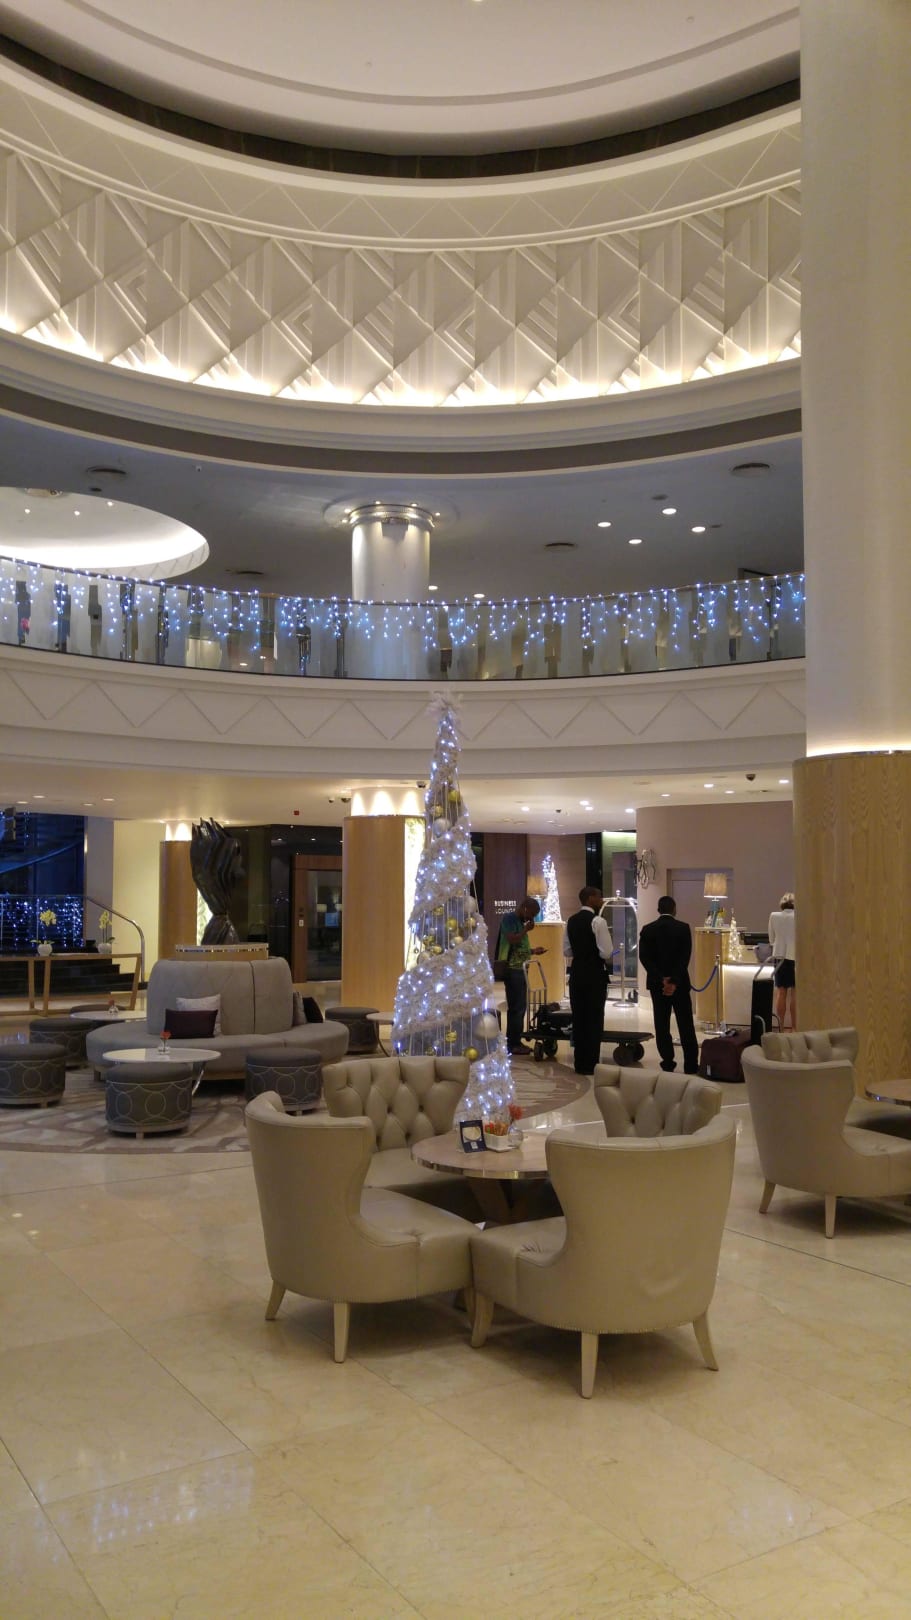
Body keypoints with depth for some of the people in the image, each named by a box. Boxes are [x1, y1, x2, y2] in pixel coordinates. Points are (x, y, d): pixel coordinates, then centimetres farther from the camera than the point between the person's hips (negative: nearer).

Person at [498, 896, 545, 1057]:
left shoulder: (520, 921, 17)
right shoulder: (509, 918, -11)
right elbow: (511, 940, -23)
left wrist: (533, 950, 11)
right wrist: (526, 929, -13)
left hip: (520, 968, 9)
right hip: (512, 969, -9)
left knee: (519, 1006, 11)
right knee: (516, 1006, -7)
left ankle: (515, 1041, 17)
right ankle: (513, 1044, -3)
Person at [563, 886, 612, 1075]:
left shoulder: (571, 921, 8)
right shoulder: (597, 921, -13)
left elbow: (566, 950, 11)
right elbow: (606, 952, -17)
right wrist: (607, 961, 4)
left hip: (577, 973, 6)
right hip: (595, 974, -6)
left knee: (579, 1018, 10)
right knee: (594, 1019, 0)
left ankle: (580, 1062, 15)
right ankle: (590, 1064, 3)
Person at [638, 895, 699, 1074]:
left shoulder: (647, 930, 0)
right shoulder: (683, 928, -6)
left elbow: (644, 957, -8)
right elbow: (685, 957, -14)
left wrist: (661, 979, -12)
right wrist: (674, 981, -16)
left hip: (657, 984, 1)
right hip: (680, 983, -1)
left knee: (662, 1025, 7)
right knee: (686, 1025, 5)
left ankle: (668, 1063, 9)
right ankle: (691, 1065, 5)